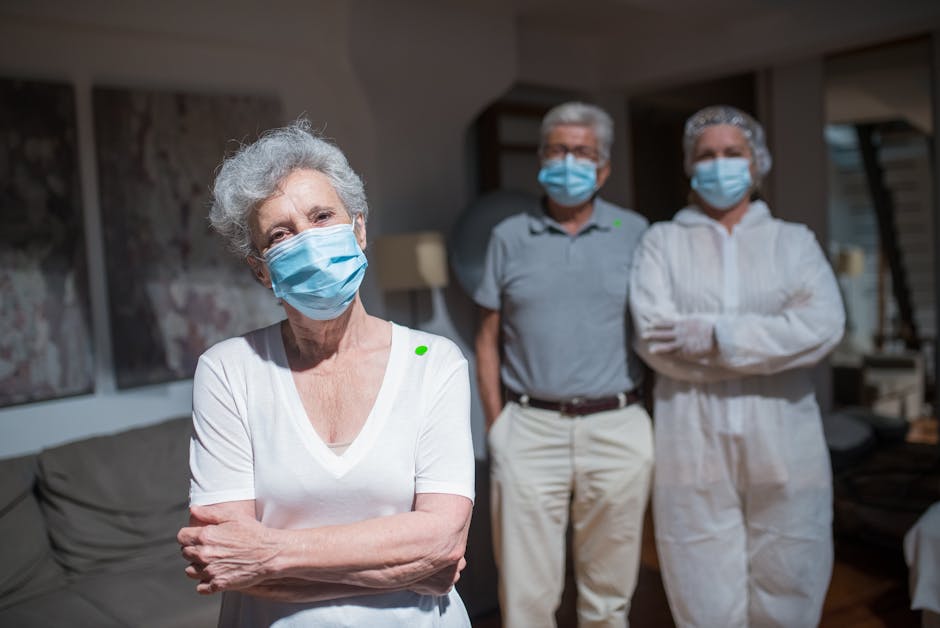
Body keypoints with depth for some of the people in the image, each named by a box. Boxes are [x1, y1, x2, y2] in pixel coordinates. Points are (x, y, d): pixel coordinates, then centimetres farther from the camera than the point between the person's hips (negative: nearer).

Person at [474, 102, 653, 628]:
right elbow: (489, 339, 7)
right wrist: (496, 426, 1)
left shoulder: (635, 234, 5)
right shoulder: (510, 237, 6)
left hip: (616, 429, 0)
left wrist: (664, 415, -1)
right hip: (530, 430, 0)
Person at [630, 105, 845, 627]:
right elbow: (653, 336, -9)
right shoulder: (663, 241, 7)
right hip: (694, 450, -1)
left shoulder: (794, 241, 10)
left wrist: (717, 336, -14)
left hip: (783, 449, 1)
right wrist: (771, 347, -9)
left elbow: (824, 326, -8)